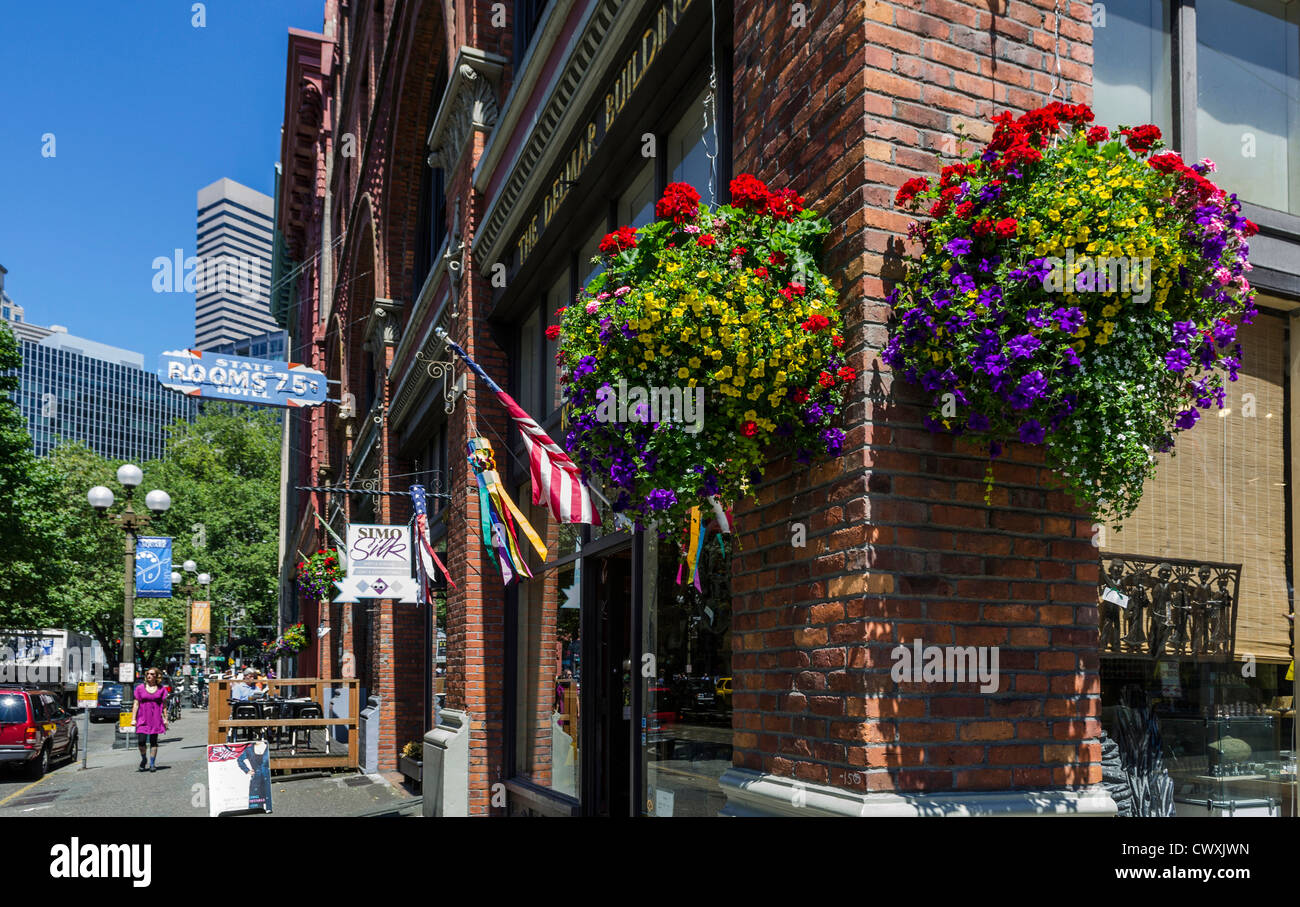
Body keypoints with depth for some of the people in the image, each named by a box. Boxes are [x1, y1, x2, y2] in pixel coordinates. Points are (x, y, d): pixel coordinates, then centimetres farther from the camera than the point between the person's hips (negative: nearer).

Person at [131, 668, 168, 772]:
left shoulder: (161, 689, 4)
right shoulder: (140, 688, 4)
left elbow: (164, 704, 7)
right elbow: (136, 704, 4)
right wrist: (133, 718, -1)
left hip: (156, 719, 0)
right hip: (142, 718, 0)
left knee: (153, 742, 3)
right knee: (141, 741, -9)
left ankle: (152, 764, 13)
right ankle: (143, 759, 18)